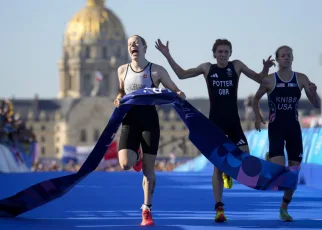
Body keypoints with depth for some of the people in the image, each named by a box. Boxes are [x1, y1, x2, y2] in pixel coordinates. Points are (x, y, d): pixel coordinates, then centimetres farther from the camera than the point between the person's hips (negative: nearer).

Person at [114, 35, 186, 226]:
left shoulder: (157, 71, -1)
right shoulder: (122, 70, 8)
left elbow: (175, 90, 5)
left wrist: (180, 95, -19)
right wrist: (119, 98, 1)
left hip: (149, 120, -2)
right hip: (130, 121, 2)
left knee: (148, 168, -1)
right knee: (125, 164, -17)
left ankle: (147, 210, 11)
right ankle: (136, 158, 23)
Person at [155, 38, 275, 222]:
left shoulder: (237, 66, 4)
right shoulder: (207, 68, 5)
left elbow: (260, 79, 10)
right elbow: (182, 74, 15)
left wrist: (266, 68, -11)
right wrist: (168, 56, 8)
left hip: (234, 122, 1)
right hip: (215, 122, 0)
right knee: (217, 166, -2)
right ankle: (219, 208, 2)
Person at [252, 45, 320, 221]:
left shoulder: (301, 79, 0)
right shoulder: (269, 80, -4)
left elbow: (317, 105, -1)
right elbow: (255, 100, 12)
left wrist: (313, 93, -21)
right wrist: (257, 117, -2)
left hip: (294, 128, 3)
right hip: (276, 128, -3)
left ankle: (284, 207, 21)